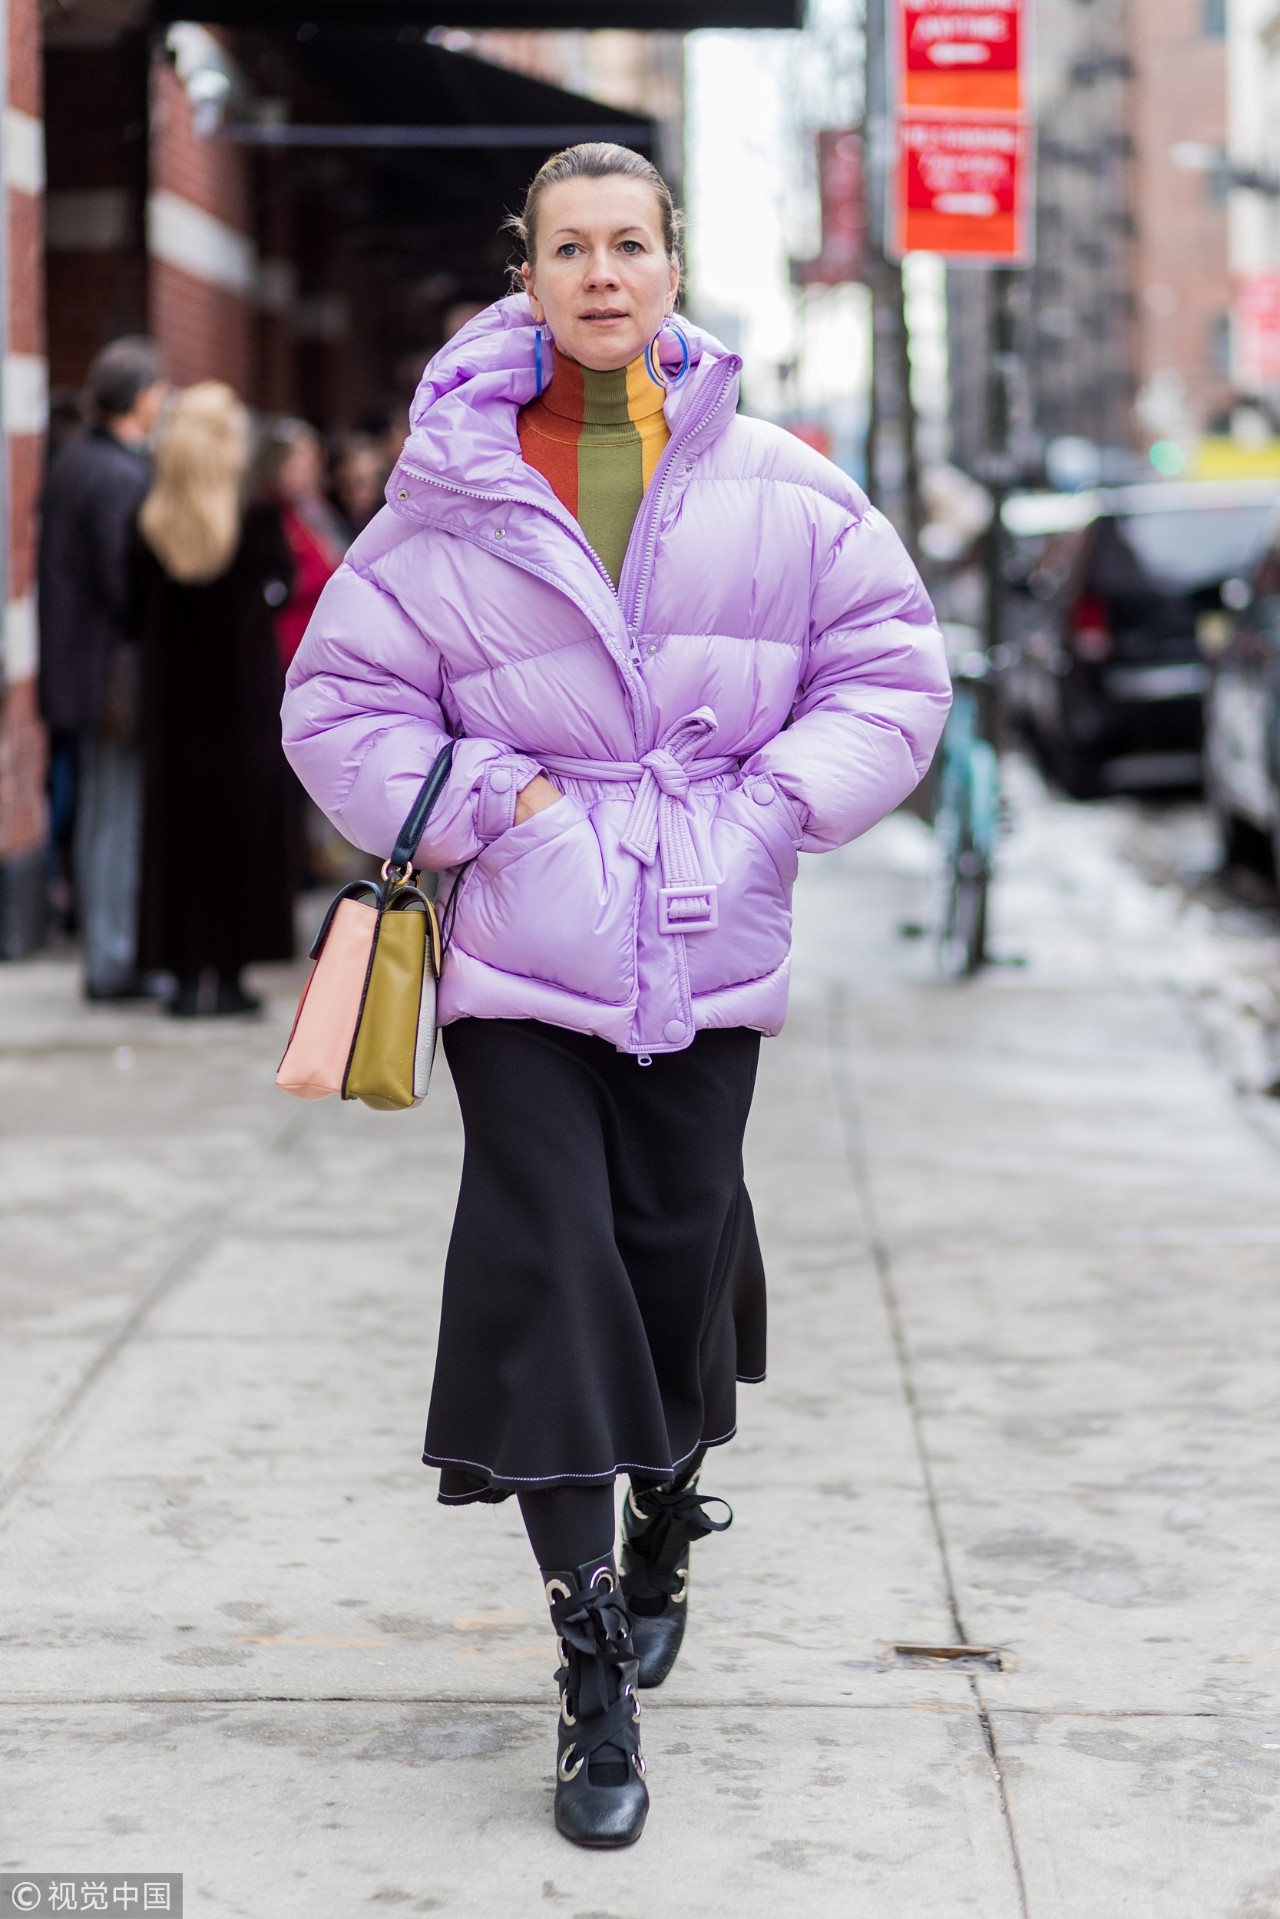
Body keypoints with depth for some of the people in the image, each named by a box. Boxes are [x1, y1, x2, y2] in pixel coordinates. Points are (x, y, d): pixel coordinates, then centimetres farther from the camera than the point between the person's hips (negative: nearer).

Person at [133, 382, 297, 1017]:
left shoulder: (148, 529, -4)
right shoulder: (257, 523, -14)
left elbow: (136, 614, 3)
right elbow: (280, 584, 1)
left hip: (172, 703, 3)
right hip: (246, 701, -3)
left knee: (177, 822, 10)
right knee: (241, 821, 7)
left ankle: (187, 970, 10)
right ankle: (227, 972, 7)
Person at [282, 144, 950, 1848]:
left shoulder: (778, 490, 2)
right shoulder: (454, 497, -1)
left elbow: (891, 669, 7)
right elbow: (343, 697, 3)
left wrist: (780, 807, -5)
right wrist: (479, 804, -9)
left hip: (710, 950, 2)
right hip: (523, 949, -1)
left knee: (680, 1257, 10)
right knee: (547, 1273, -8)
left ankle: (662, 1541, 40)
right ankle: (596, 1680, -2)